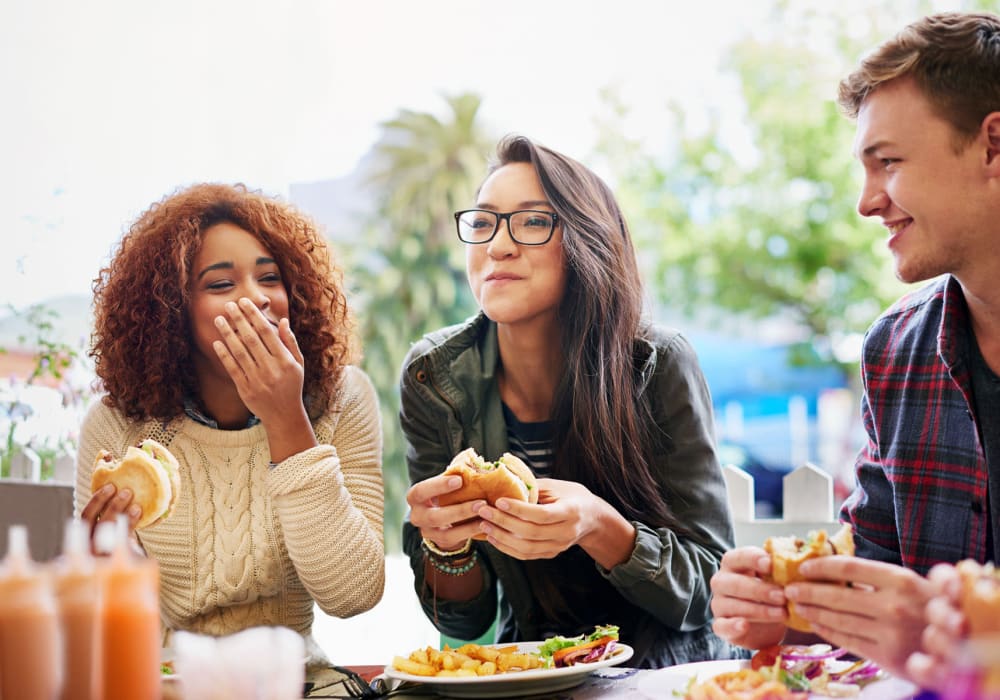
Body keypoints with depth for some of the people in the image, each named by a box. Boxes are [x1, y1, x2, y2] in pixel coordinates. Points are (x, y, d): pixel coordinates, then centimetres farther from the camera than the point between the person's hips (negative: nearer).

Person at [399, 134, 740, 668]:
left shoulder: (658, 366, -14)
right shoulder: (434, 378, -8)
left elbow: (707, 591, -13)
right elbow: (465, 620, -4)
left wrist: (598, 528, -31)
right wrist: (443, 542, -25)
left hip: (669, 670, -1)